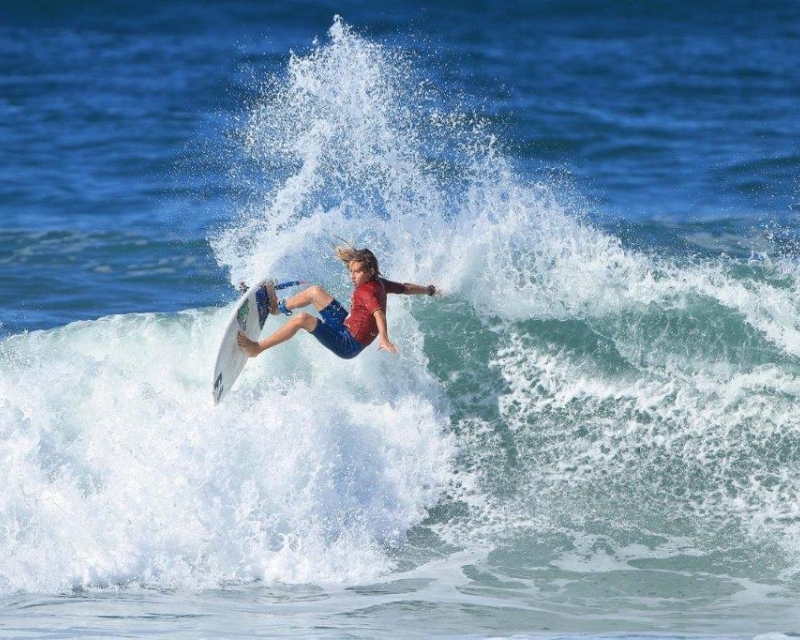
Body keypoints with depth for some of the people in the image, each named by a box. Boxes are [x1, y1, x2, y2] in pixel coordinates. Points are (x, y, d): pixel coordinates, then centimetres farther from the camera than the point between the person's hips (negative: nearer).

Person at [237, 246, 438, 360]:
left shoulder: (366, 292, -26)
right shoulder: (380, 283, 0)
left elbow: (378, 313, -43)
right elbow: (405, 288, 14)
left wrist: (384, 339, -61)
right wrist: (429, 290, 32)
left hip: (347, 345, -10)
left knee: (302, 318, -27)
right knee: (315, 291, 17)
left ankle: (256, 348, -25)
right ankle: (278, 307, 39)